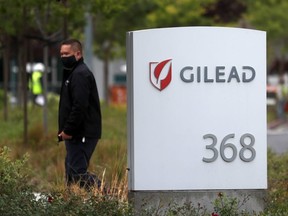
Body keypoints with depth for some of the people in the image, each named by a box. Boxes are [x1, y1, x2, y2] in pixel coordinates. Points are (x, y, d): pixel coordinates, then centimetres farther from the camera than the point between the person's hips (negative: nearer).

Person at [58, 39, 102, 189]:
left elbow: (80, 106, -24)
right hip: (77, 134, 11)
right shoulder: (73, 73, 20)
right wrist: (65, 130, 16)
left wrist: (68, 130, -20)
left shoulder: (80, 75, -14)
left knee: (77, 172, -13)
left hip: (82, 135, -11)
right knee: (71, 171, 12)